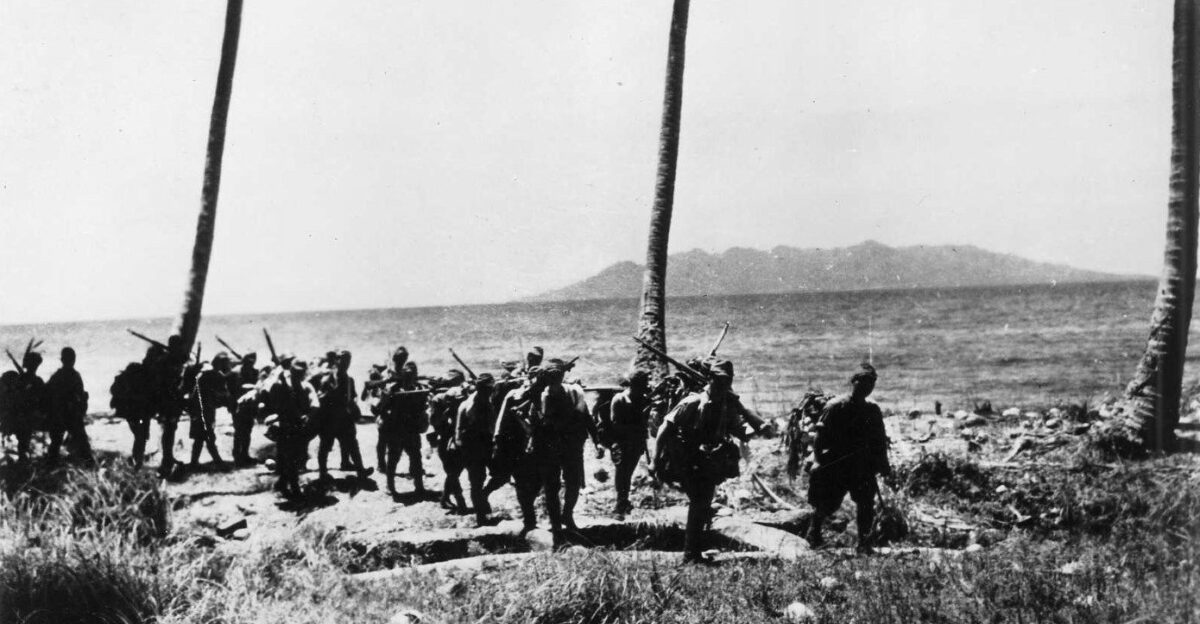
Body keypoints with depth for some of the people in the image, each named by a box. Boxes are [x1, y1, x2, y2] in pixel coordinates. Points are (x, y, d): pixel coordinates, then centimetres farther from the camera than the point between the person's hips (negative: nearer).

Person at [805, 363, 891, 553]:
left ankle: (864, 542, -1)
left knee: (866, 502, -11)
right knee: (827, 503, 1)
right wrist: (817, 460, -17)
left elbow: (880, 441, 17)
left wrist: (883, 465, 8)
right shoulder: (835, 407, -5)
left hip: (862, 465, 3)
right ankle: (814, 530, 29)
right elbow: (819, 435, -8)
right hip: (835, 464, -3)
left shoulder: (873, 411, 10)